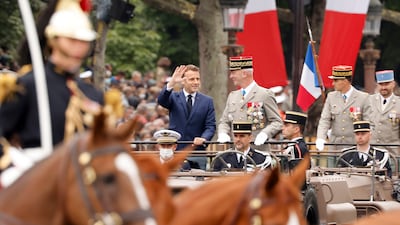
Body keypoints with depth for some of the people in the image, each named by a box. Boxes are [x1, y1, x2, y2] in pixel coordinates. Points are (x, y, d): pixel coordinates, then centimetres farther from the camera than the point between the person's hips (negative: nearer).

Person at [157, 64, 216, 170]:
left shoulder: (207, 101, 8)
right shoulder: (174, 97, 6)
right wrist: (171, 83, -32)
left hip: (197, 152, 1)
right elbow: (161, 101, -16)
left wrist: (203, 138, -19)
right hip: (174, 151, -1)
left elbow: (210, 126, 3)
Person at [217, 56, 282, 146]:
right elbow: (224, 122, 21)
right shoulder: (232, 96, 19)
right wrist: (223, 134, 0)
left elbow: (277, 122, -2)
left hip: (257, 146, -5)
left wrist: (264, 134, -19)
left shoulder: (265, 95, 1)